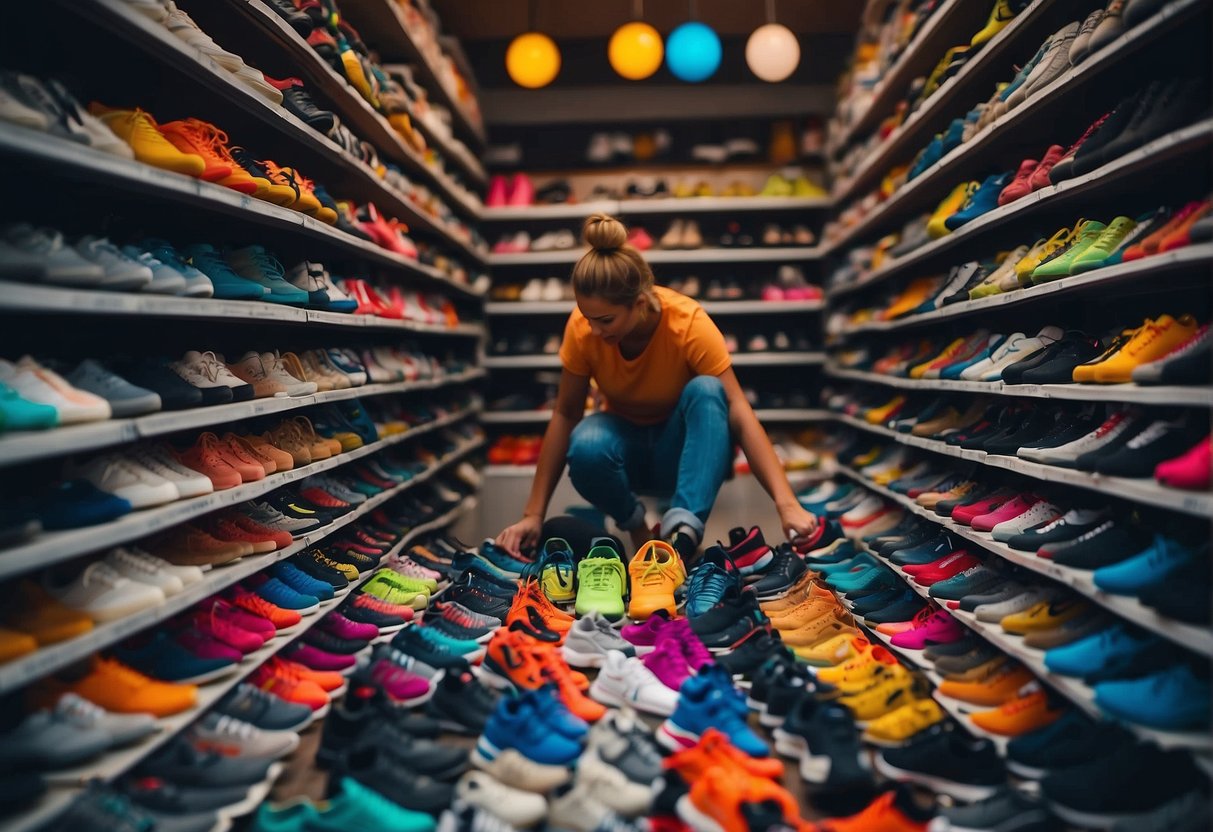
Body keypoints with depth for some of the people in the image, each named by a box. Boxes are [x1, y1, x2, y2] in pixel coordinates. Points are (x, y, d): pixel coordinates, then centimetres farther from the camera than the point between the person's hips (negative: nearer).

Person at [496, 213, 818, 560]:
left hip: (684, 447, -1)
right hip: (626, 443, 2)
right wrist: (534, 514, -14)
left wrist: (787, 504, -39)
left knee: (706, 390, -34)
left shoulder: (690, 323, -25)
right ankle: (633, 524, -7)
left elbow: (740, 415, -29)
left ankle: (684, 530, -39)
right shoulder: (581, 327, -19)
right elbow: (565, 415, -12)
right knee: (586, 446, -34)